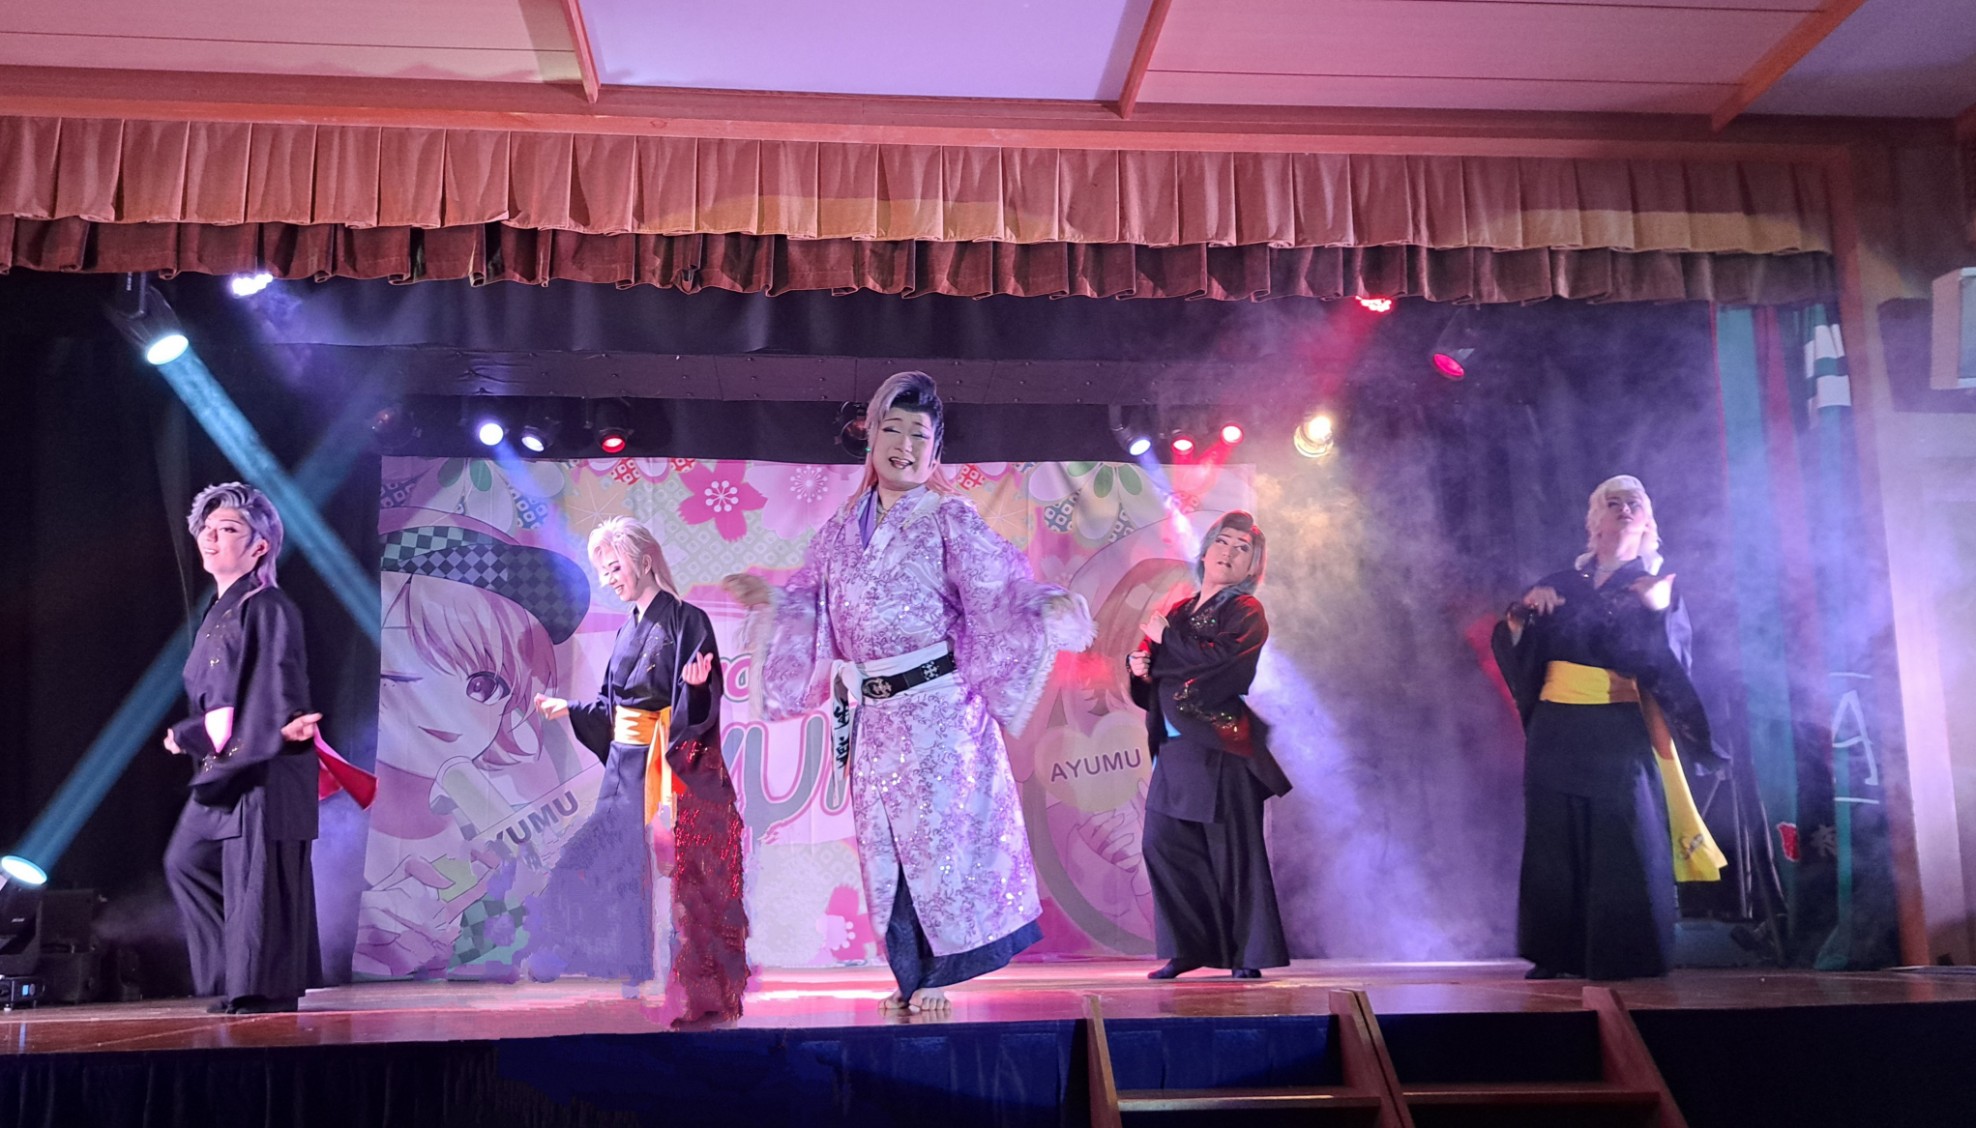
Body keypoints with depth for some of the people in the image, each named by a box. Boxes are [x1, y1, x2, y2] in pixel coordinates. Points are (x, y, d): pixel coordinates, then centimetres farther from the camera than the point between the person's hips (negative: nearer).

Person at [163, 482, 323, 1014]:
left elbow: (281, 677, -21)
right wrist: (185, 734, 20)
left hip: (264, 762, -9)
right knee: (188, 860, 10)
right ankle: (238, 974, 19)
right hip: (222, 764, 9)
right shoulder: (217, 615, 17)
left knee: (256, 870, -7)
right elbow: (214, 697, 17)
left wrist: (286, 724, -32)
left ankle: (268, 985, 1)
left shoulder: (269, 608, -9)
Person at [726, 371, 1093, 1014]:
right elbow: (814, 604, 22)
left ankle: (941, 974, 7)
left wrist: (1050, 607, -28)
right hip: (871, 713, 5)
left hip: (938, 705, -5)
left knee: (937, 830, -3)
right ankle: (909, 975, 18)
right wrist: (771, 599, 8)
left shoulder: (949, 520, -3)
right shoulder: (843, 530, 11)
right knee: (884, 841, 8)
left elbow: (1000, 593, -11)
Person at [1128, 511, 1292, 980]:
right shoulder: (1179, 611, 18)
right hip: (1174, 748, 6)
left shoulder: (1246, 611, -2)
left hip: (1220, 750, -6)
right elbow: (1152, 667, 22)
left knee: (1233, 853, -3)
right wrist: (1140, 665, -1)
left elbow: (1218, 658, -21)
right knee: (1163, 843, 2)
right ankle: (1188, 948, 13)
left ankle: (1250, 955, 7)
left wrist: (1166, 637, -8)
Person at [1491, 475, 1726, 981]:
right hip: (1557, 734, 3)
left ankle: (1627, 958, 5)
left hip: (1619, 736, -3)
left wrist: (1657, 612, -25)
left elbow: (1671, 663, -9)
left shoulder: (1657, 587, 5)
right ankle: (1554, 954, 9)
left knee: (1624, 845, -4)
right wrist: (1522, 613, -10)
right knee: (1555, 842, 3)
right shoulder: (1559, 585, 13)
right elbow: (1512, 647, 9)